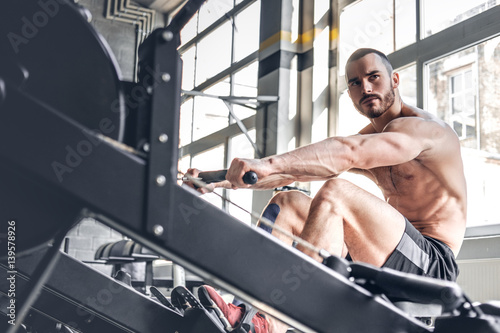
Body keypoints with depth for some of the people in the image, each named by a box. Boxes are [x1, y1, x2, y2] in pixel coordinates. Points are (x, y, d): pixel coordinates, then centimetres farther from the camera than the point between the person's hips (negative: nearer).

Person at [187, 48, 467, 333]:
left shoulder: (424, 127, -9)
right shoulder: (369, 138, 16)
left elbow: (348, 152, -29)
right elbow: (296, 168, 8)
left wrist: (268, 164, -40)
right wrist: (220, 180, -3)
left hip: (432, 265, -8)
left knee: (335, 193, -30)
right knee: (288, 203, 1)